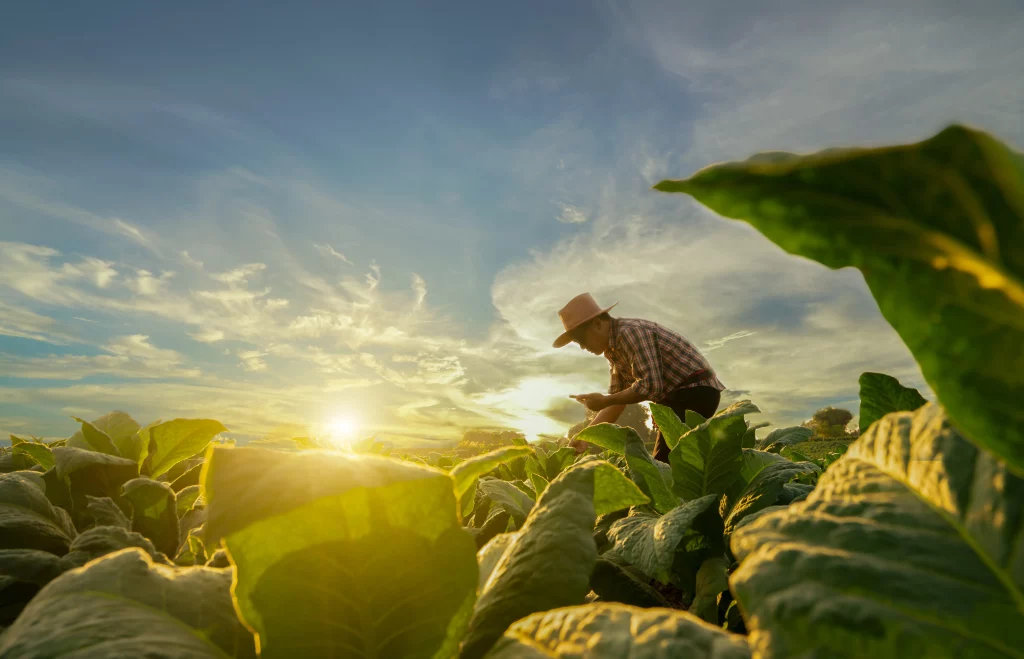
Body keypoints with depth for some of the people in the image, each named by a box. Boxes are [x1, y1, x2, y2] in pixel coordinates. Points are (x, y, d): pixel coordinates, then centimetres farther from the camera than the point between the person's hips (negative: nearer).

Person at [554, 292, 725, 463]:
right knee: (664, 462, 13)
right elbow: (617, 401, 10)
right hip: (679, 395, 10)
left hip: (695, 391, -10)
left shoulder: (630, 332, -20)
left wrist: (604, 400, -16)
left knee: (663, 463, -12)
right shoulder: (614, 349, 9)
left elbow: (650, 386, -26)